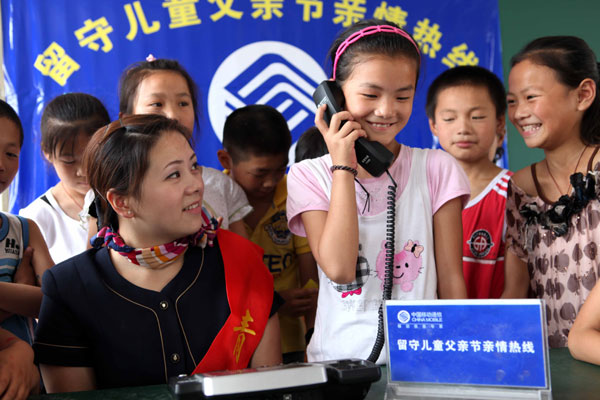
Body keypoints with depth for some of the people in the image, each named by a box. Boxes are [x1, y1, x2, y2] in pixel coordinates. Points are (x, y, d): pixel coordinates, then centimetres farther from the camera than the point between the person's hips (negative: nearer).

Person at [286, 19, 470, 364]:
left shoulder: (437, 169, 7)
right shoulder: (309, 176, 5)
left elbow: (451, 279, 7)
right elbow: (338, 268, -10)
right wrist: (344, 167, -7)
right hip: (339, 360, -1)